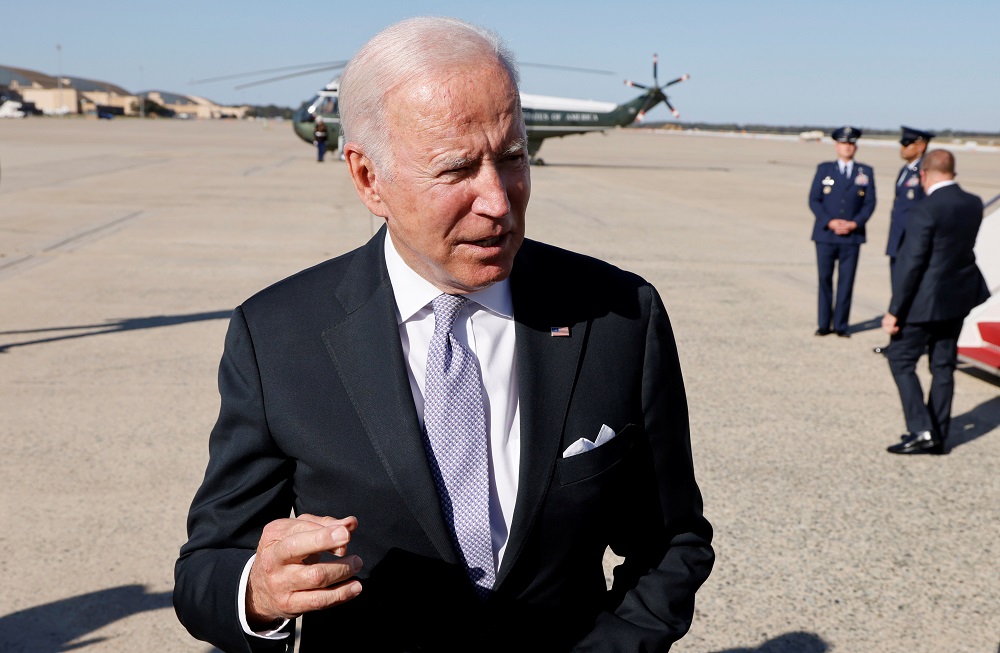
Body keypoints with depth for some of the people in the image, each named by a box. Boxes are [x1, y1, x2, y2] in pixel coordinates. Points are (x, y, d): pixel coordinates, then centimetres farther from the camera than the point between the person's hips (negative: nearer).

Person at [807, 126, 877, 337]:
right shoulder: (824, 169, 7)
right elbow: (814, 200, 1)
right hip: (825, 234, 0)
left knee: (846, 280, 0)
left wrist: (854, 223, -11)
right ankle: (824, 324, 10)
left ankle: (841, 324, 6)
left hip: (852, 235, 0)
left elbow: (869, 203, 4)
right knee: (825, 279, 2)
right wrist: (830, 222, -11)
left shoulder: (866, 172, 8)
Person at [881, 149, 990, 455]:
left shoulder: (925, 211, -21)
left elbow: (910, 264, -20)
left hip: (927, 302, -7)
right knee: (943, 365, 14)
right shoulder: (974, 205, 1)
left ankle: (921, 430, 0)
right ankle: (938, 436, 21)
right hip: (960, 297, 8)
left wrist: (894, 311, -15)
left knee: (900, 359, 6)